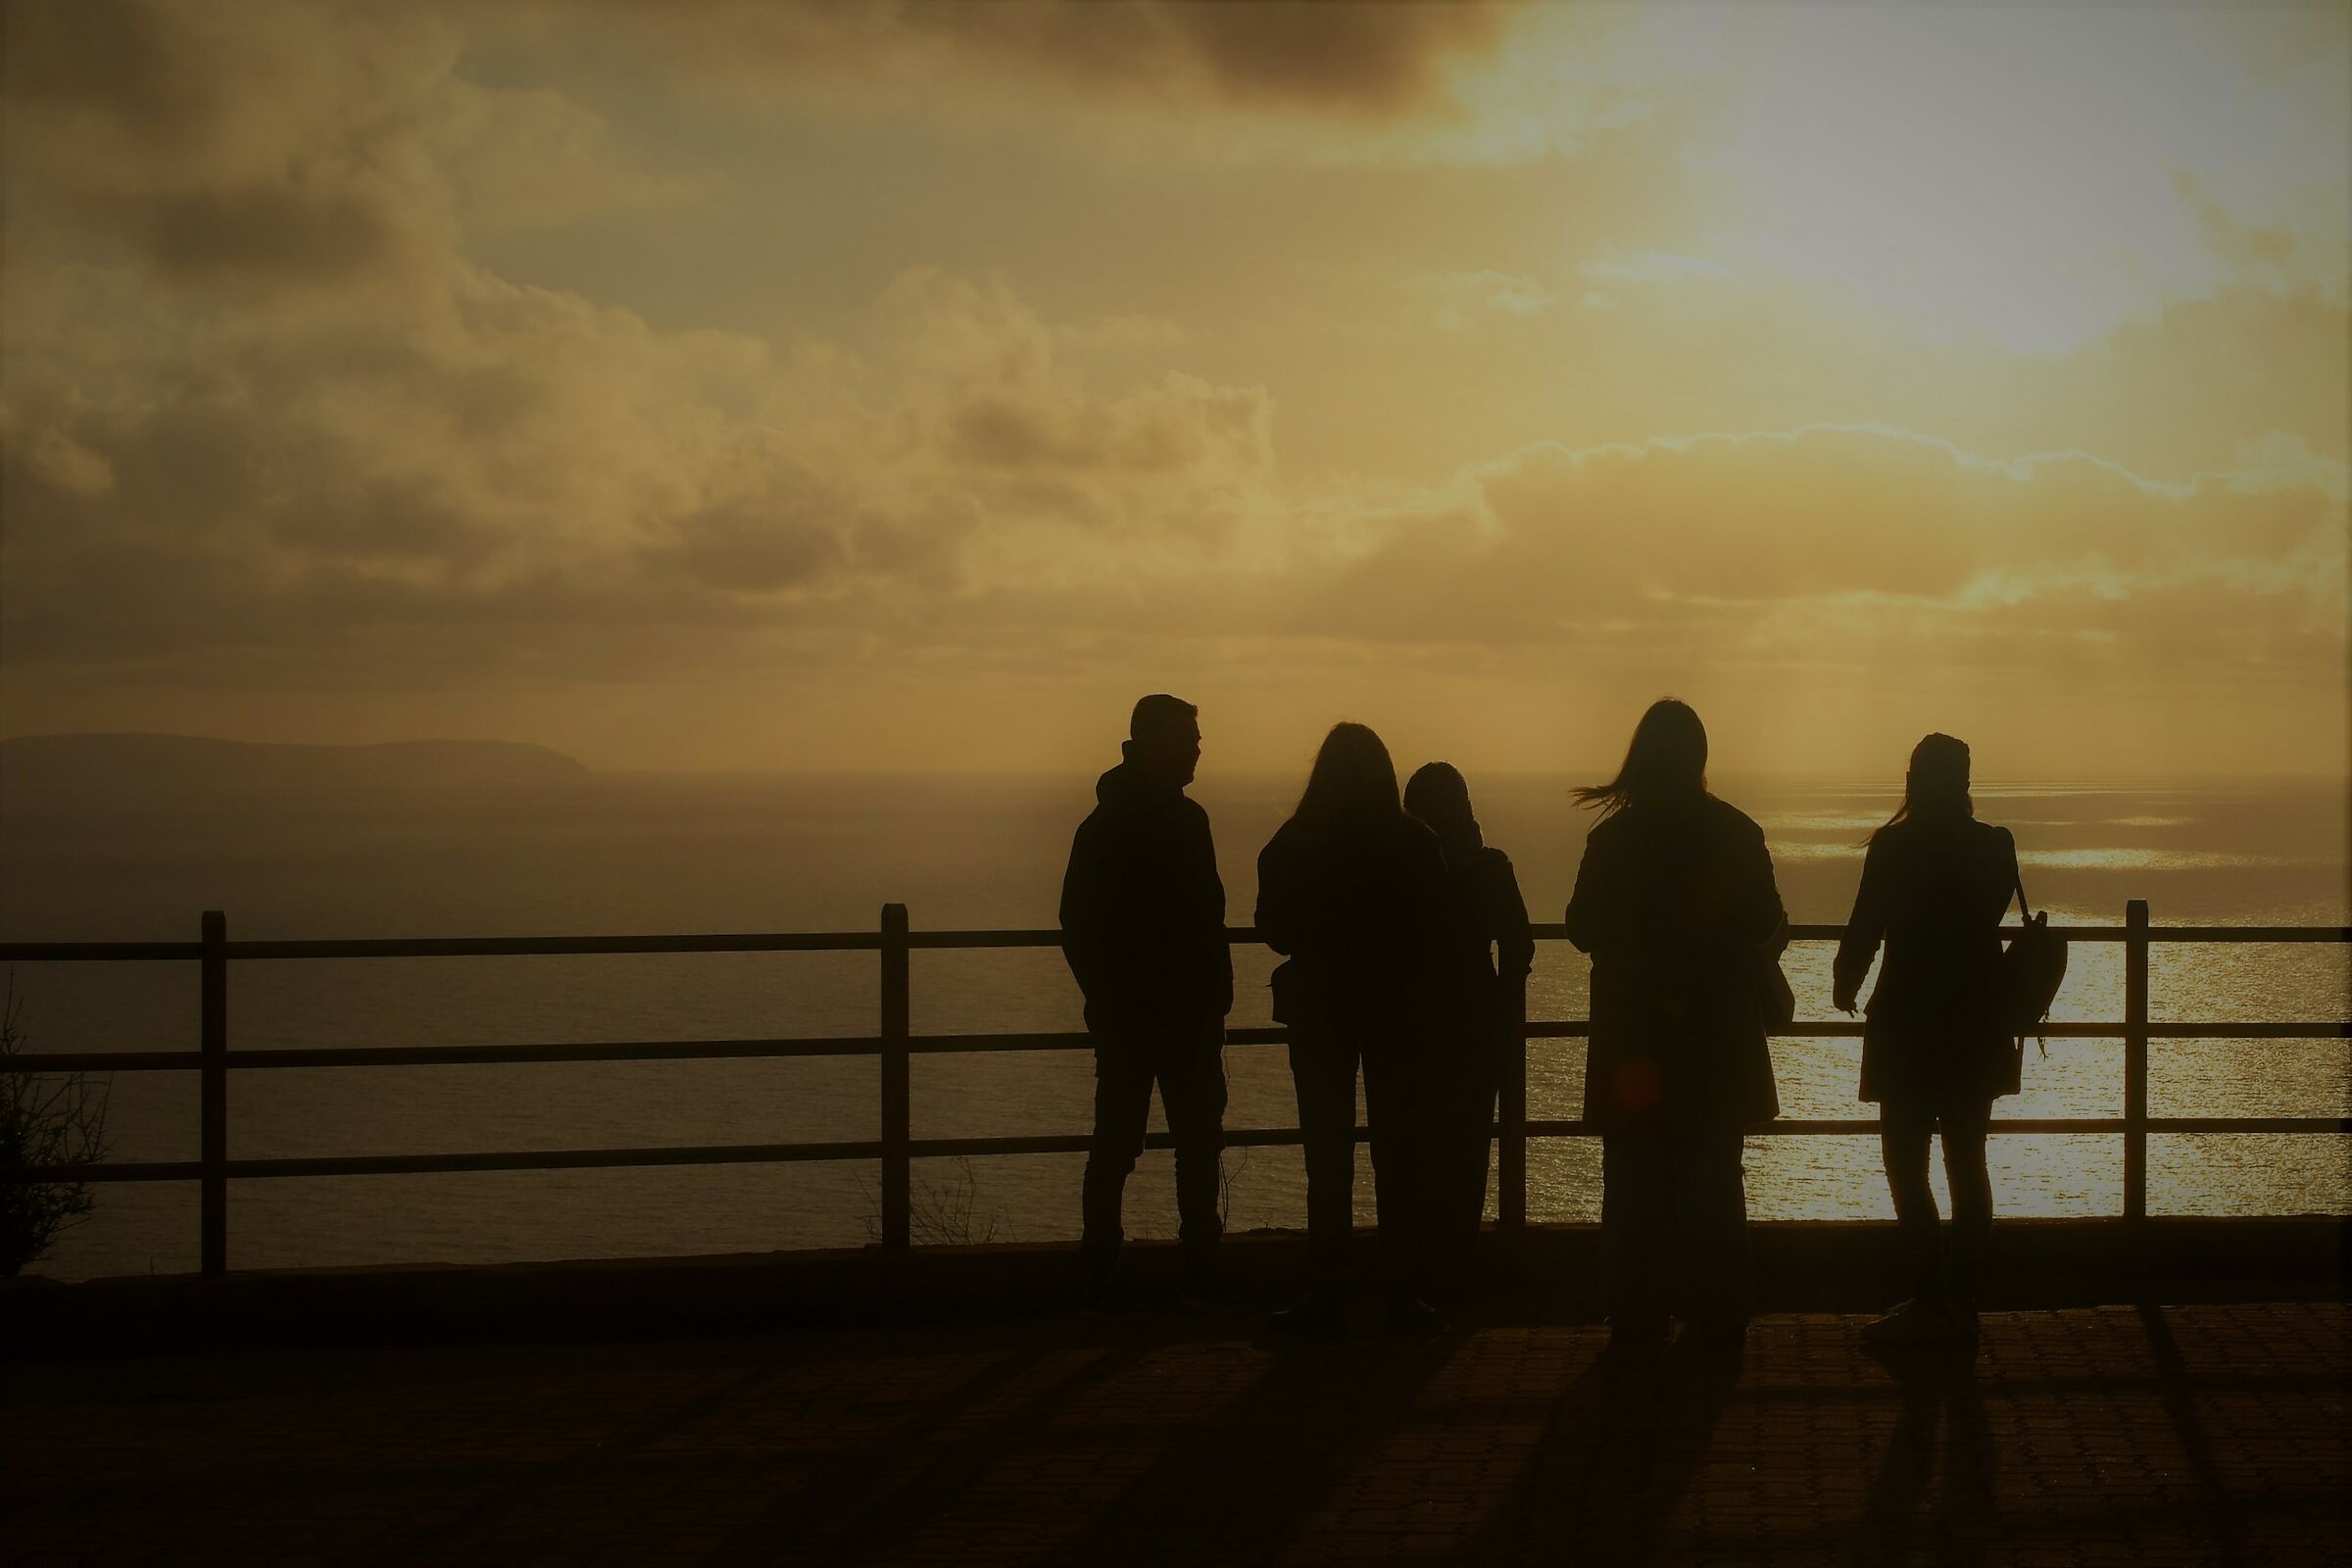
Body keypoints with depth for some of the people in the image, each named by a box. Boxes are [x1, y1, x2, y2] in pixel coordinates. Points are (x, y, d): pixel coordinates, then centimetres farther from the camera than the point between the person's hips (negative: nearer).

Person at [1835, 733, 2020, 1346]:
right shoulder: (1994, 846, 2)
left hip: (1911, 1028, -6)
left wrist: (1845, 984, 9)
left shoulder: (1894, 847, -14)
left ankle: (1930, 1302, -4)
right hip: (1977, 1028, 6)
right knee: (1966, 1162, 11)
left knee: (1905, 1161, 0)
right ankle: (1960, 1301, 15)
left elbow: (1865, 928, -9)